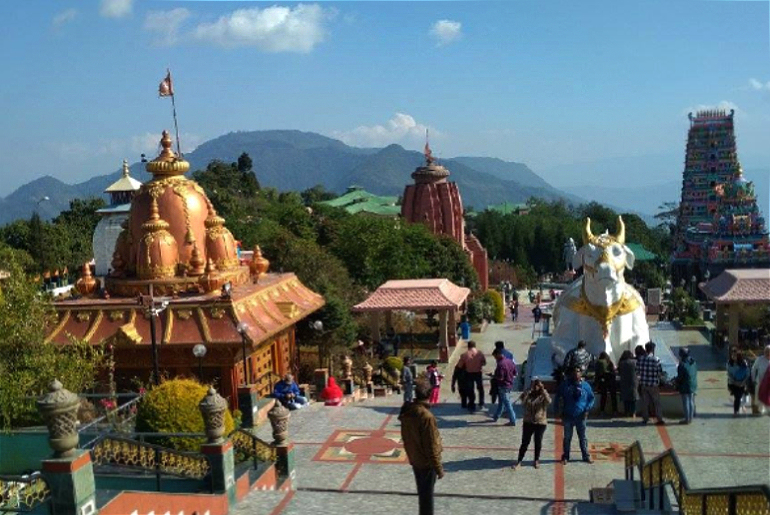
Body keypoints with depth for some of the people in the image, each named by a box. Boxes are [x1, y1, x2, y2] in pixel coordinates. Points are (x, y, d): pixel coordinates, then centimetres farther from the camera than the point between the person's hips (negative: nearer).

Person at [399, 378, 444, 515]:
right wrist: (438, 468, -14)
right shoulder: (426, 416, -28)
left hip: (414, 459, 7)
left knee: (422, 492, 23)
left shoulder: (407, 411, -4)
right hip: (426, 462, -7)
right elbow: (431, 446, -23)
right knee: (427, 495, 7)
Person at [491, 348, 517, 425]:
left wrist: (494, 376, -8)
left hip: (503, 386, -9)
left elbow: (500, 378, -25)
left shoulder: (501, 364, -23)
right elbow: (515, 373, 10)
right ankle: (496, 417, 34)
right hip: (510, 385, 9)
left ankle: (512, 421, 4)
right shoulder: (509, 361, 3)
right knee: (501, 402, 21)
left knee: (507, 404, 0)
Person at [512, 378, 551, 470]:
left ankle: (536, 461, 24)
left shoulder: (543, 395, -3)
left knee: (538, 442, 9)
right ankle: (519, 461, 10)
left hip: (540, 423, -1)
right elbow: (522, 399, -20)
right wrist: (529, 389, -24)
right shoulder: (528, 395, 0)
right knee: (525, 442, 3)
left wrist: (543, 391, -25)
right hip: (528, 422, 1)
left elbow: (548, 401, -25)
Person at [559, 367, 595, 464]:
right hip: (568, 416, 0)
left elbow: (591, 398, 8)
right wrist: (561, 411, 1)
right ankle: (565, 456, 18)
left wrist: (587, 409, -4)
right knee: (567, 437, 8)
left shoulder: (585, 385, -1)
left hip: (581, 416, 0)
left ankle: (586, 456, 20)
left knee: (582, 437, 10)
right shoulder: (565, 385, -2)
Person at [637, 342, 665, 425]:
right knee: (656, 402, 7)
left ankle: (645, 418, 19)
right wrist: (660, 378, 11)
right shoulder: (656, 360, -14)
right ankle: (659, 419, 9)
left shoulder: (640, 359, -5)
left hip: (643, 384, 3)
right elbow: (660, 373, -10)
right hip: (653, 384, -3)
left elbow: (637, 371, 2)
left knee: (645, 402, 12)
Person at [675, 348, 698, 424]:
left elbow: (680, 377, -18)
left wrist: (675, 381, 2)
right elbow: (695, 373, 11)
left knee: (686, 403, 2)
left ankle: (687, 419, 8)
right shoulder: (693, 362, 2)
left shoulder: (682, 365, -23)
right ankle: (690, 418, 24)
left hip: (685, 387, -8)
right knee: (691, 402, 15)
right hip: (693, 385, 8)